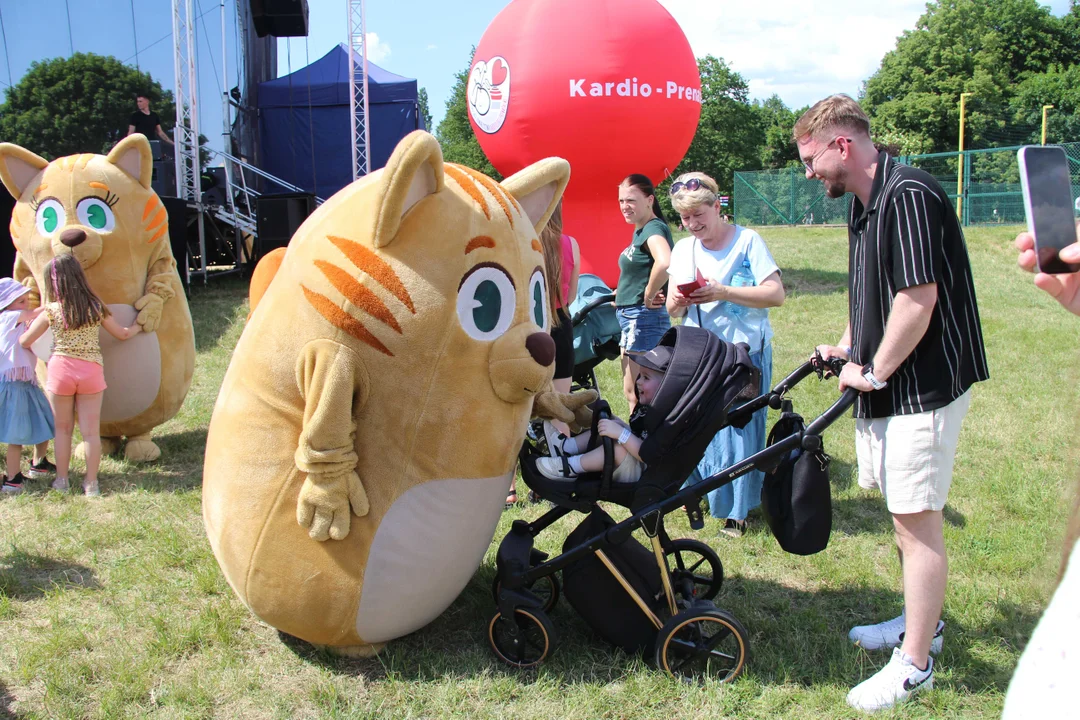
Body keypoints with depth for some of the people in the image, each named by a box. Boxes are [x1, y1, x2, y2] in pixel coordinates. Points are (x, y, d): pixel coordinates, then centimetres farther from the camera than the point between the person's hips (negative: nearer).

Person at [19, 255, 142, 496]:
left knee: (63, 429, 15)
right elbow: (122, 334, 11)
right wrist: (138, 325, 32)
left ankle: (61, 479, 23)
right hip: (91, 370, 1)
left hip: (60, 370, -1)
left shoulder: (51, 311, -5)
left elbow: (24, 342, 2)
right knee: (91, 431, 6)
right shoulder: (96, 307, 0)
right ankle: (91, 483, 11)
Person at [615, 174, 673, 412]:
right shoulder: (639, 230, 12)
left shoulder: (654, 228, -17)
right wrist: (622, 293, 8)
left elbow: (665, 262, -38)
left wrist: (648, 295, -25)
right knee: (631, 392, 18)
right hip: (631, 318, 10)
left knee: (640, 396, -1)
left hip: (644, 319, -10)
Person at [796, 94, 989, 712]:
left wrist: (874, 372, -16)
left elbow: (918, 298, -25)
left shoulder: (908, 195, -20)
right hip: (890, 384, 10)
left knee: (916, 517, -4)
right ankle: (922, 621, 37)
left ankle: (915, 665, 7)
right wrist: (849, 347, 12)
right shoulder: (866, 204, 12)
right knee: (905, 511, 19)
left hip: (925, 383, -10)